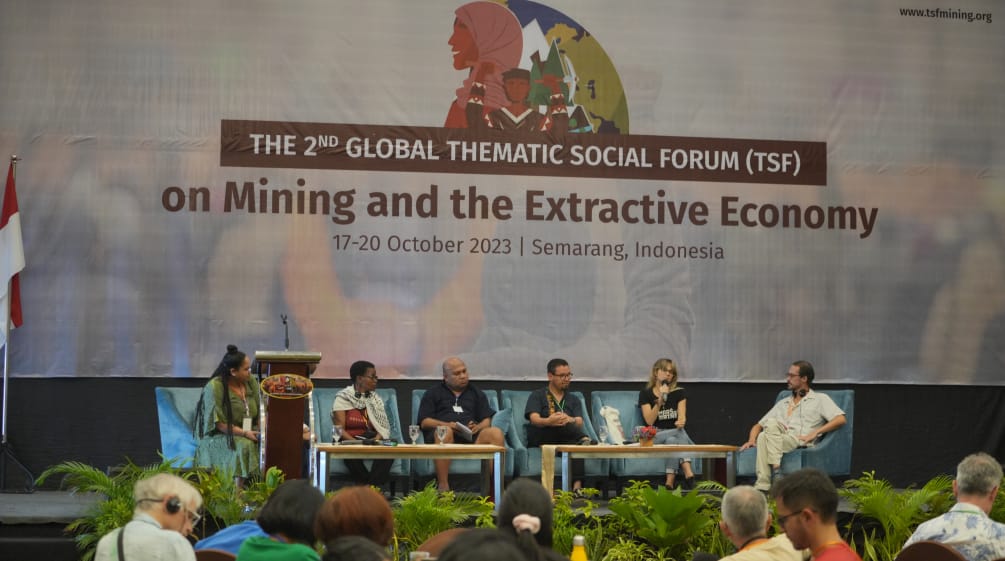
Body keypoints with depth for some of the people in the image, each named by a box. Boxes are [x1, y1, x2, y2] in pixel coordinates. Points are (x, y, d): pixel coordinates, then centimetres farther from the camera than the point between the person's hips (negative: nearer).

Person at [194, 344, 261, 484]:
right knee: (245, 446, -35)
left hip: (249, 432, 6)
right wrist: (244, 433, -24)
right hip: (218, 437, -6)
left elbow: (261, 411, 9)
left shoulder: (250, 382, 4)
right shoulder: (214, 387, -15)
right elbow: (218, 423, -17)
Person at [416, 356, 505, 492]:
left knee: (496, 433, -29)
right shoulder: (433, 393, 20)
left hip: (471, 437, 2)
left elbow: (487, 421, 18)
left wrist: (478, 427, -7)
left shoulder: (477, 393, 28)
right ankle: (443, 486, -43)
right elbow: (424, 422, 8)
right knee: (445, 432, -40)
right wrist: (446, 424, -12)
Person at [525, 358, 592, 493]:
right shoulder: (537, 396, 10)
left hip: (567, 442, 2)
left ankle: (577, 486, -46)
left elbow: (579, 423, 0)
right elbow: (535, 420, -10)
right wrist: (549, 421, -35)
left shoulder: (573, 400, 20)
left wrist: (570, 420, -27)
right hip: (540, 440, -2)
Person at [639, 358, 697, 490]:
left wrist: (681, 422, -28)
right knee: (679, 433, -33)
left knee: (672, 440, -35)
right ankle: (688, 474, -45)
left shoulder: (679, 392, 10)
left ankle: (670, 483, -47)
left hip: (675, 433, 2)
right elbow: (649, 421, -8)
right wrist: (660, 400, -19)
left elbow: (682, 416, -3)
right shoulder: (645, 394, 4)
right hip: (655, 437, -2)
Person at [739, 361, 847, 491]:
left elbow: (841, 419, 1)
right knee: (763, 437, -33)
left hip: (801, 443, -4)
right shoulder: (783, 403, 33)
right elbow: (758, 425, 30)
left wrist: (815, 433, -9)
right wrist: (751, 440, 7)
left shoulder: (820, 399, 17)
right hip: (779, 443, 4)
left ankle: (776, 472, -36)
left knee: (772, 423, -30)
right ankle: (762, 486, -41)